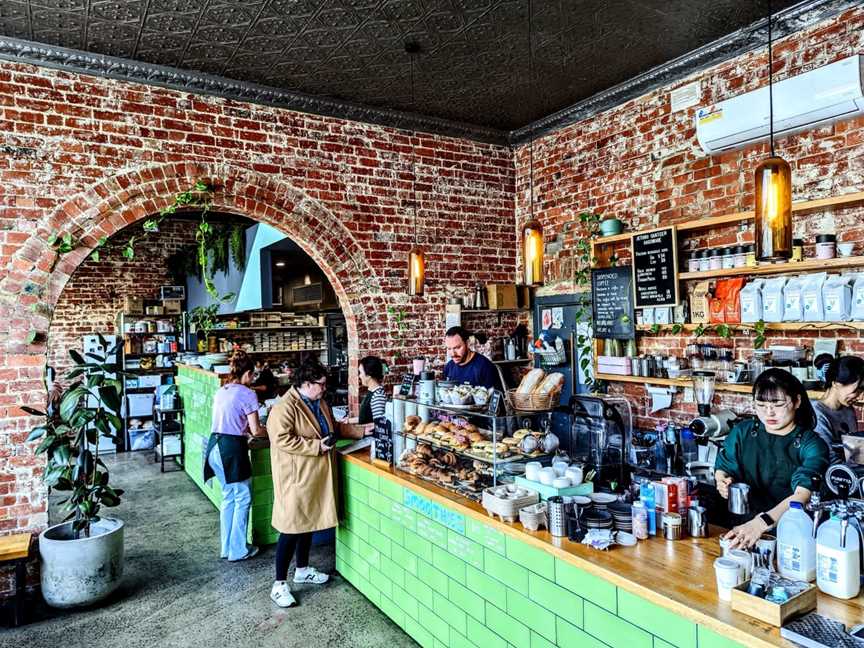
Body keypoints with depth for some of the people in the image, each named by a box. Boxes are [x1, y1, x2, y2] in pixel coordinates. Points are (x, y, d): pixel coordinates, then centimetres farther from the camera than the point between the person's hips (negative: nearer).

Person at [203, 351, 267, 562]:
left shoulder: (221, 391, 12)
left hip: (215, 446, 8)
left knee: (228, 497, 19)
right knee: (243, 499, 7)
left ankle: (227, 547, 29)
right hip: (232, 449, -8)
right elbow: (256, 430, -10)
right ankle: (238, 550, 16)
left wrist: (244, 428, 27)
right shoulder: (247, 394, -11)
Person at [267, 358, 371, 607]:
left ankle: (302, 569, 37)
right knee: (291, 528, -2)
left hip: (316, 475, 9)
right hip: (296, 477, -9)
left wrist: (360, 430, 10)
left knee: (309, 522, 19)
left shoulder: (319, 402, 9)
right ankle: (279, 584, 11)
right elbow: (282, 439, -27)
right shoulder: (285, 407, -19)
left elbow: (334, 427, 21)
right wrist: (316, 446, -25)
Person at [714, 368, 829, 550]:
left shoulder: (811, 445, -8)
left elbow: (803, 495, -23)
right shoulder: (743, 431, 4)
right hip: (741, 522, 3)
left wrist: (761, 523, -39)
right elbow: (722, 467, 17)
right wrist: (722, 481, -8)